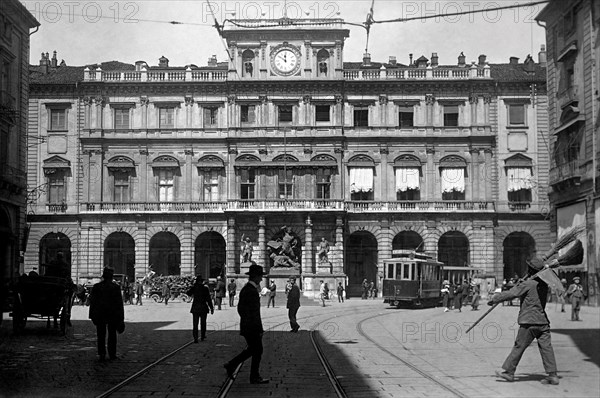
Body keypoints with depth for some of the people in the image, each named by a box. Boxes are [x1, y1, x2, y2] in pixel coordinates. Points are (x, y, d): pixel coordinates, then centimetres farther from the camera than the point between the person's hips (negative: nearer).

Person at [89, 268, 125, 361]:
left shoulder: (96, 287, -1)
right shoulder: (116, 287, -4)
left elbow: (92, 302, 1)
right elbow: (119, 303, -3)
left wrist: (93, 316, 6)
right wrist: (121, 317, 0)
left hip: (100, 315, 1)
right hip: (113, 314, -1)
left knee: (101, 335, 6)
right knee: (112, 334, 8)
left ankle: (102, 353, -2)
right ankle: (112, 354, 9)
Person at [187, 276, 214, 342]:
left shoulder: (194, 288, -4)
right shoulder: (205, 288, -8)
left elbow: (188, 294, 17)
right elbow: (208, 299, -6)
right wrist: (211, 308, 0)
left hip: (195, 308, 1)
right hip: (203, 308, -1)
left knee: (195, 324, 2)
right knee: (203, 323, 14)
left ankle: (195, 338, -8)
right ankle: (202, 337, 21)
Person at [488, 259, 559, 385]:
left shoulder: (527, 284, -11)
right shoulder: (544, 284, 10)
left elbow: (510, 294, -7)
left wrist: (494, 299, 3)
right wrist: (520, 283, 27)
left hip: (529, 322, -6)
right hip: (543, 321, 6)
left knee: (519, 347, 2)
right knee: (546, 347, 4)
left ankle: (509, 372, 11)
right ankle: (552, 375, 1)